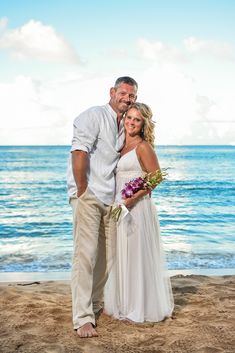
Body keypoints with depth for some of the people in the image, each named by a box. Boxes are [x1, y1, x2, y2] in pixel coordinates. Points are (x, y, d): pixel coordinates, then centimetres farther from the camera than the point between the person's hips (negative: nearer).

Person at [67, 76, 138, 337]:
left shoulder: (124, 127, 18)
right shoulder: (94, 116, -6)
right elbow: (79, 151, -17)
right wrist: (82, 191, -17)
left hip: (109, 198, 8)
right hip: (87, 195, -7)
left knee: (106, 254, 11)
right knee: (86, 254, -10)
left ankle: (95, 303, 27)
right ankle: (82, 318, -6)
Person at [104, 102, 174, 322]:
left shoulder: (143, 147, -8)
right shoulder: (121, 146, 13)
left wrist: (132, 198, -19)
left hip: (137, 207, -8)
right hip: (120, 207, 8)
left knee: (138, 256, 0)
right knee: (122, 257, 14)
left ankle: (143, 309, 13)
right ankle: (125, 305, 28)